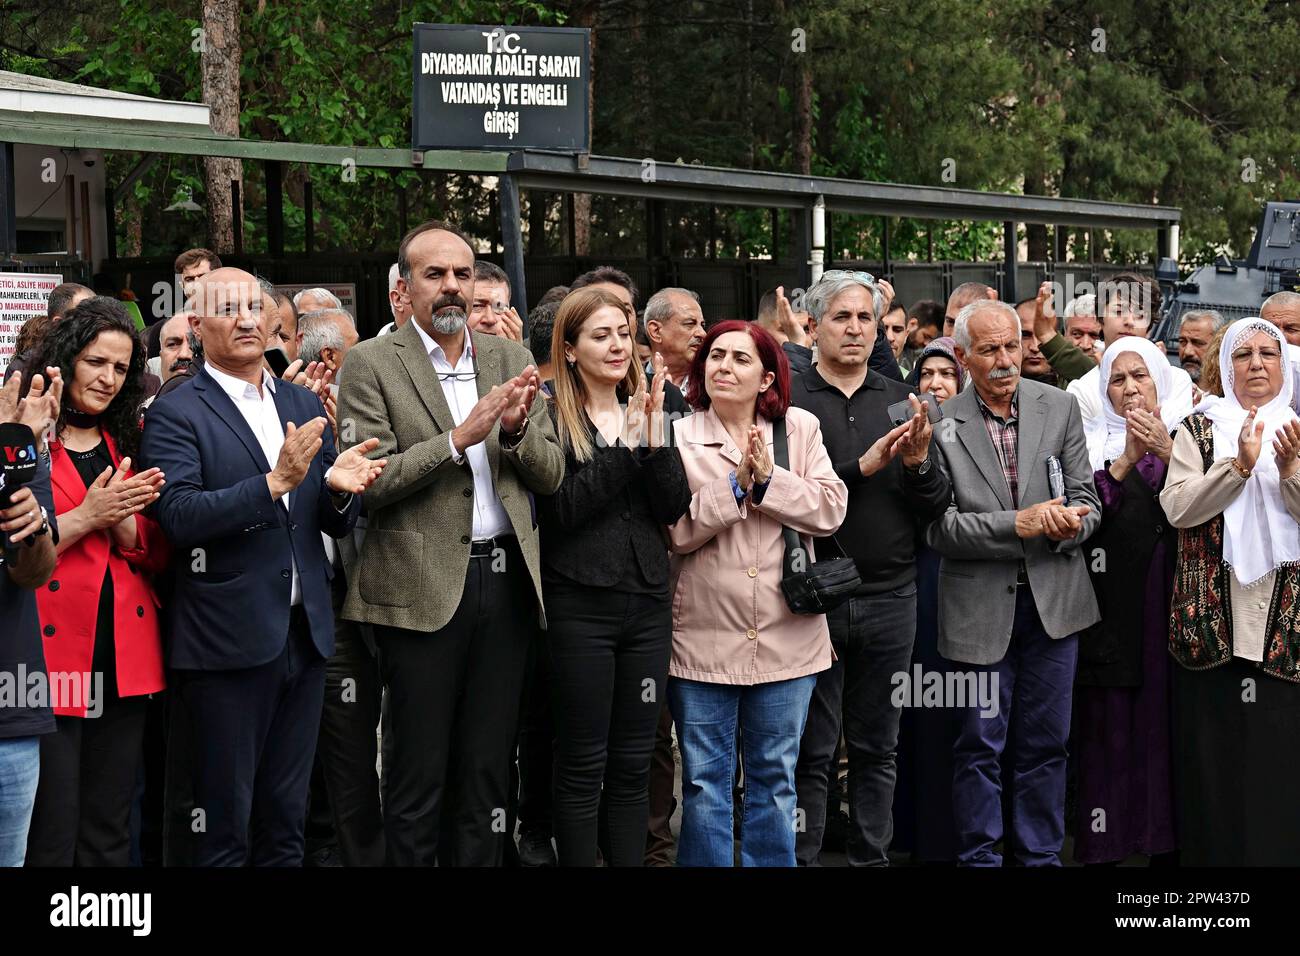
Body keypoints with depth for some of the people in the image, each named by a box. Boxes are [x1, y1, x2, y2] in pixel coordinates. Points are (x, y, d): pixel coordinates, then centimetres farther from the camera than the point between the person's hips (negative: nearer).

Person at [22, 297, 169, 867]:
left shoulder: (128, 443, 15)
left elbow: (158, 554, 11)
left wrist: (121, 519, -8)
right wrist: (84, 517, -15)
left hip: (124, 660, 5)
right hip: (51, 655, -5)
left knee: (109, 834, 11)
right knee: (50, 837, -3)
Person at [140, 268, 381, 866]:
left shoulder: (304, 406, 13)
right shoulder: (175, 414, -5)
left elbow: (336, 524, 14)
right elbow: (179, 518, -18)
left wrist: (340, 487, -9)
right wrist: (275, 482, -26)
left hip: (303, 633, 6)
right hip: (227, 638, -6)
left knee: (285, 819, 14)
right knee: (224, 828, 2)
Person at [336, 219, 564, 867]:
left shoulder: (509, 359, 11)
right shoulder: (372, 364, -3)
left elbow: (550, 475, 9)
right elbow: (371, 481, -12)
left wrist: (516, 430, -12)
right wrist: (460, 436, -21)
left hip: (506, 582, 5)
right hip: (424, 588, -4)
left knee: (487, 771, 12)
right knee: (418, 777, 3)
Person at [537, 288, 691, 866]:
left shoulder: (645, 412, 10)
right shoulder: (552, 417, -5)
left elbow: (674, 508, 1)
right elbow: (559, 509, -15)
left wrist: (655, 437, -13)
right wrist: (626, 446, -19)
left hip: (647, 601, 5)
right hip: (579, 605, -5)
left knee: (632, 767, 10)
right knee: (583, 768, 3)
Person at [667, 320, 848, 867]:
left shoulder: (800, 429, 5)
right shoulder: (680, 437, 0)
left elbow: (831, 510, -5)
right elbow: (677, 530, -10)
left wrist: (769, 479, -15)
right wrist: (735, 483, -17)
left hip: (786, 636, 2)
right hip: (704, 638, -1)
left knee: (775, 780, 11)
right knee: (705, 782, 5)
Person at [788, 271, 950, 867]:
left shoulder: (900, 402, 10)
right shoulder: (789, 400, -2)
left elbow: (934, 508, 8)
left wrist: (918, 462, -12)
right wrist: (862, 467, -20)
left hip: (889, 599, 4)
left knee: (877, 749, 11)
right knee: (811, 752, 2)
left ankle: (872, 858, 19)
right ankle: (799, 859, 10)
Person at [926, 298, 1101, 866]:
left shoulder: (1060, 408, 4)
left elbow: (1086, 499, 5)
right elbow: (938, 527, -9)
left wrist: (1069, 524, -18)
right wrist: (1018, 525, -19)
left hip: (1054, 600, 2)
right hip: (979, 603, -2)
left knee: (1046, 741, 10)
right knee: (980, 745, 5)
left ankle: (1041, 855, 21)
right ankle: (979, 856, 17)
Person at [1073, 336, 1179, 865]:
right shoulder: (1093, 440, 8)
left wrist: (1167, 454, -14)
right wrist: (1127, 459, -15)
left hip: (1169, 598, 1)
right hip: (1109, 600, -1)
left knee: (1166, 717, 0)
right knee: (1109, 722, -3)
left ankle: (1165, 838, 8)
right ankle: (1105, 843, 2)